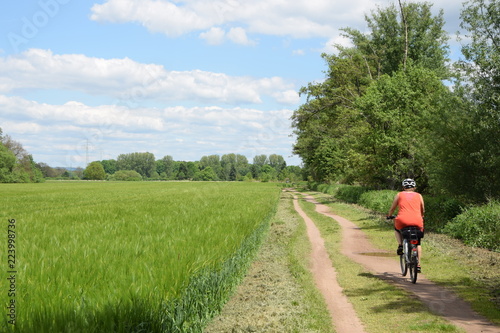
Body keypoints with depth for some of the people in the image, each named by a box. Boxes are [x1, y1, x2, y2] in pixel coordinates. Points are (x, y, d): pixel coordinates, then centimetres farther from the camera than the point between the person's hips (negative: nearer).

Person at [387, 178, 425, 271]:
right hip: (417, 222, 1)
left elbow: (392, 209, 18)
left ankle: (400, 245, 12)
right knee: (418, 243, 21)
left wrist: (389, 216, 38)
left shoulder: (399, 195, 13)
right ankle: (418, 265, 17)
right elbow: (423, 211, 23)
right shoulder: (419, 196, 16)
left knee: (396, 229, 34)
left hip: (402, 221, -1)